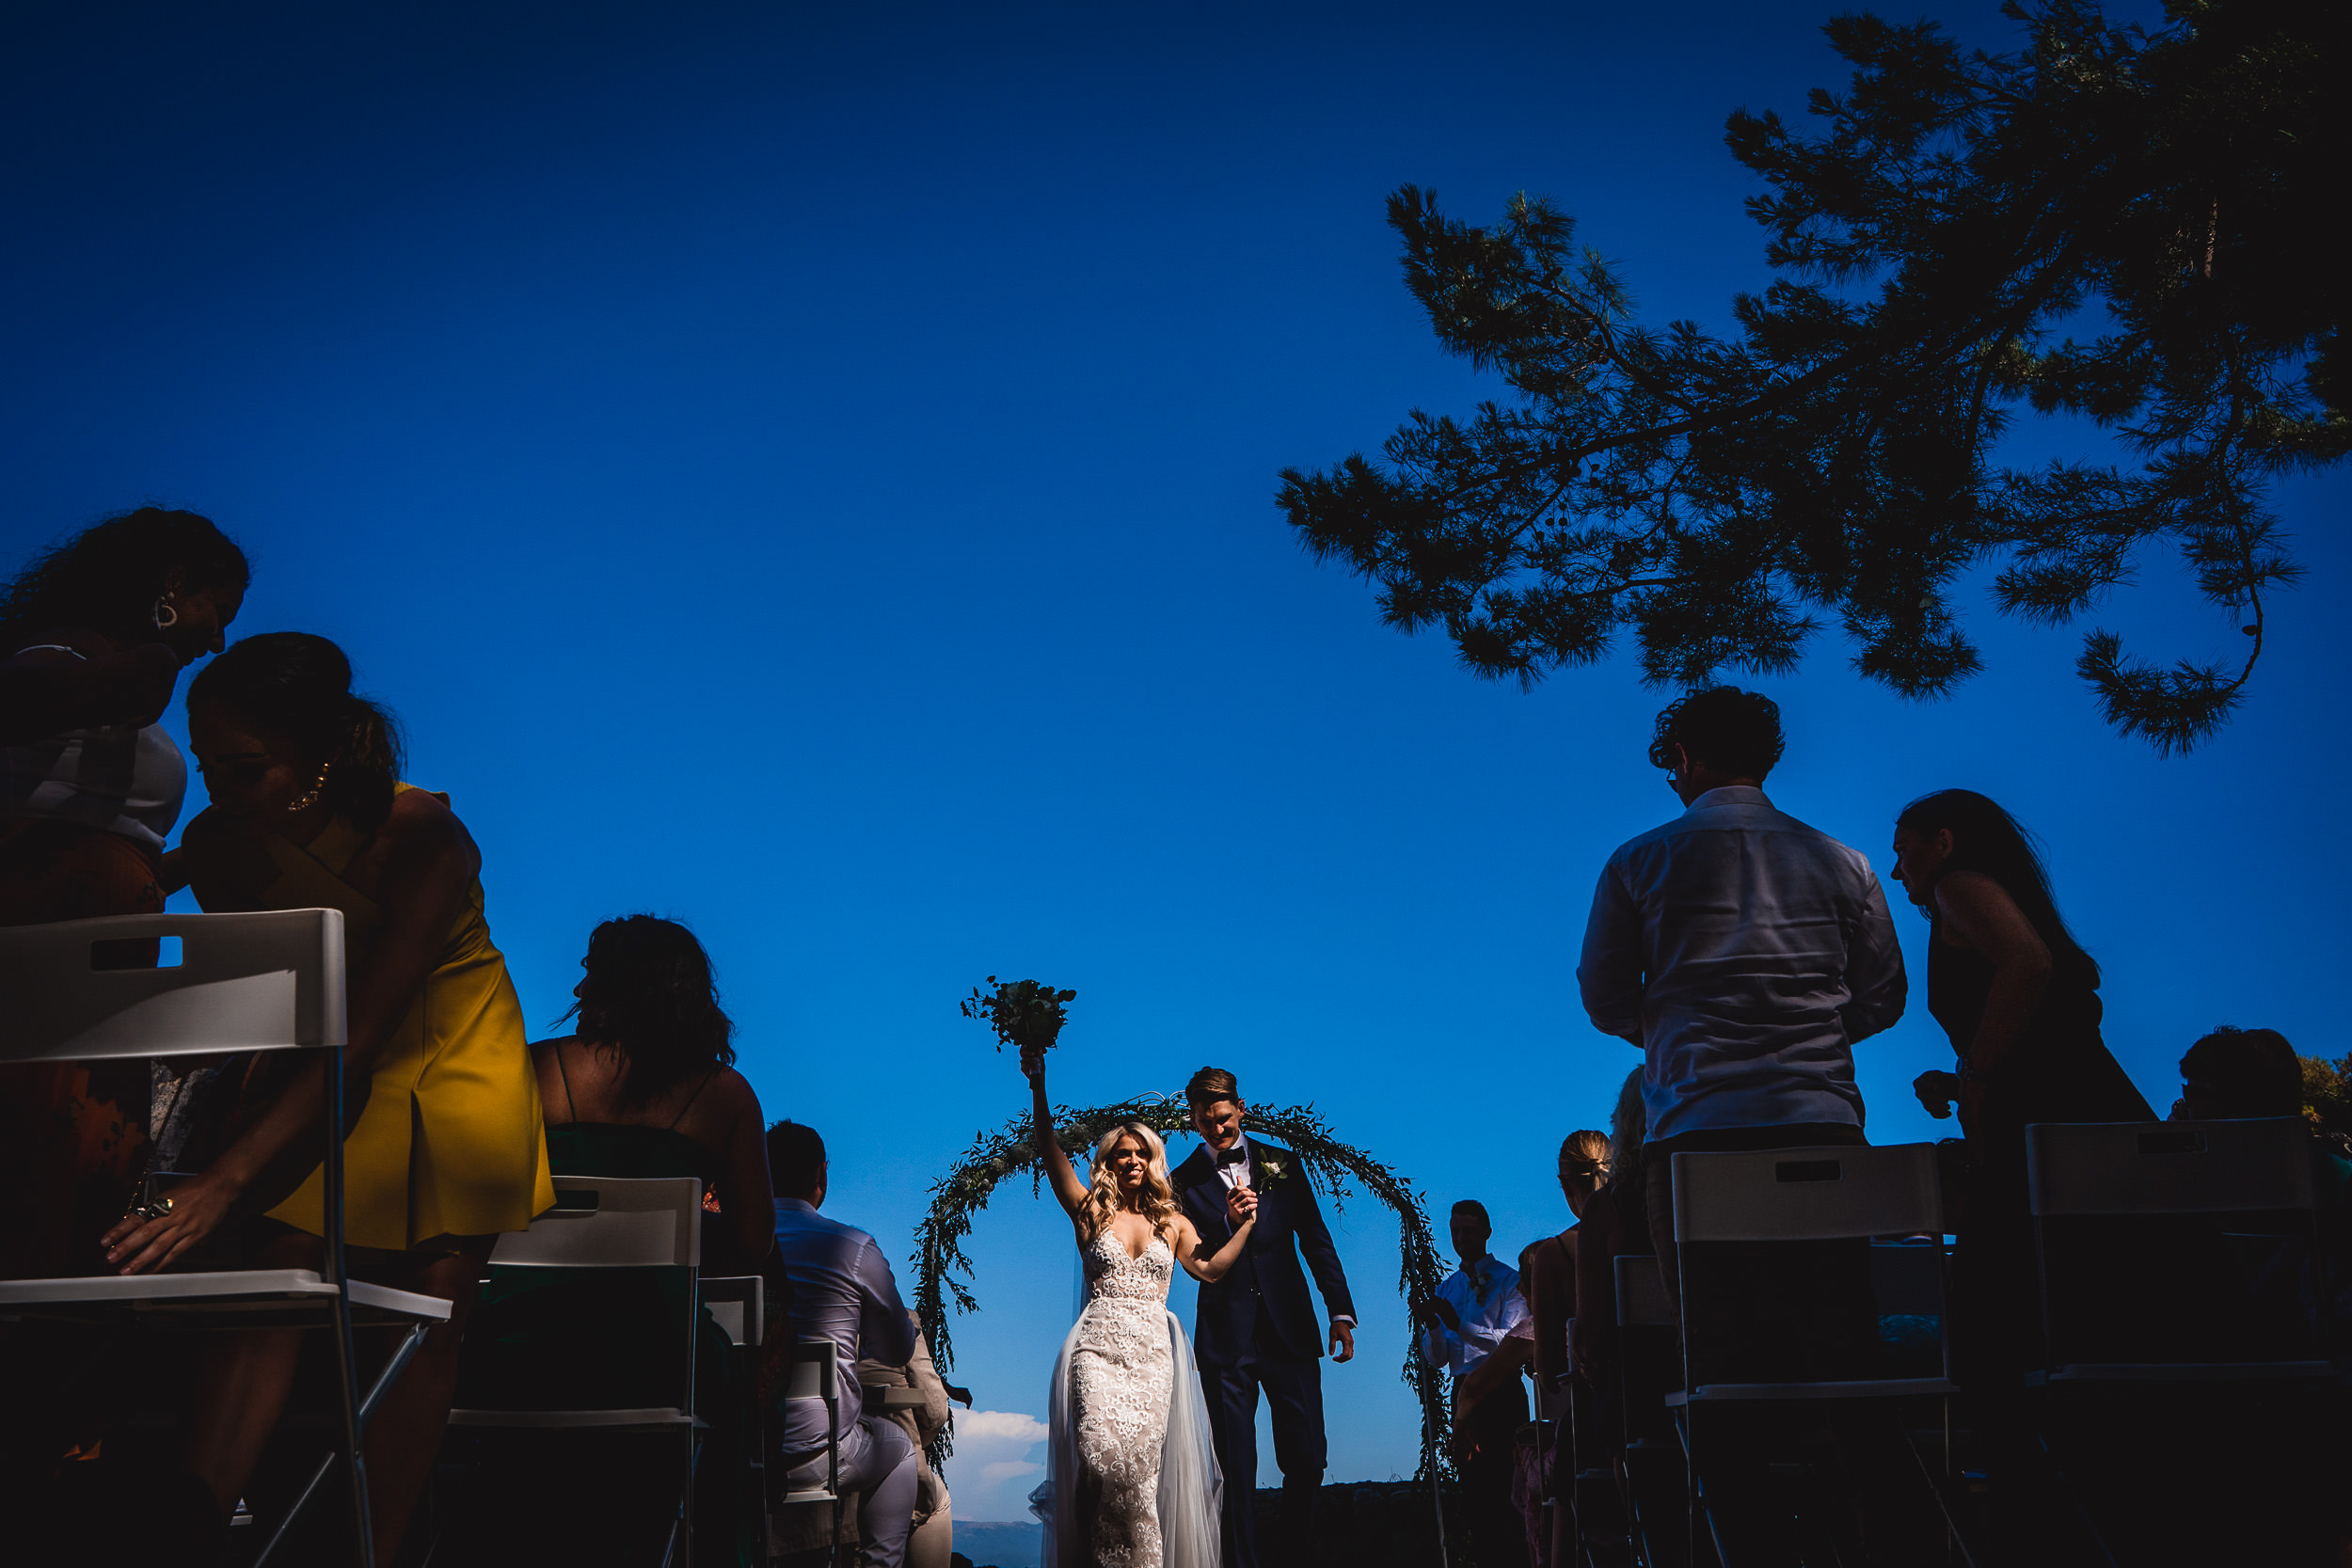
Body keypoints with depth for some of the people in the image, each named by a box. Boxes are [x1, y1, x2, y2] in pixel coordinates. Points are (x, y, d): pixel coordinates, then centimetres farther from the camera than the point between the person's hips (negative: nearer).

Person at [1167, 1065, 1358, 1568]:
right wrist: (1227, 1223, -18)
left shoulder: (1281, 1163, 9)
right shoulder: (1182, 1181, 4)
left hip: (1290, 1330, 1)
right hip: (1226, 1334, -1)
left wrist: (1341, 1311, 4)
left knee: (1307, 1459, 0)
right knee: (1237, 1468, 1)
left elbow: (1317, 1241, 10)